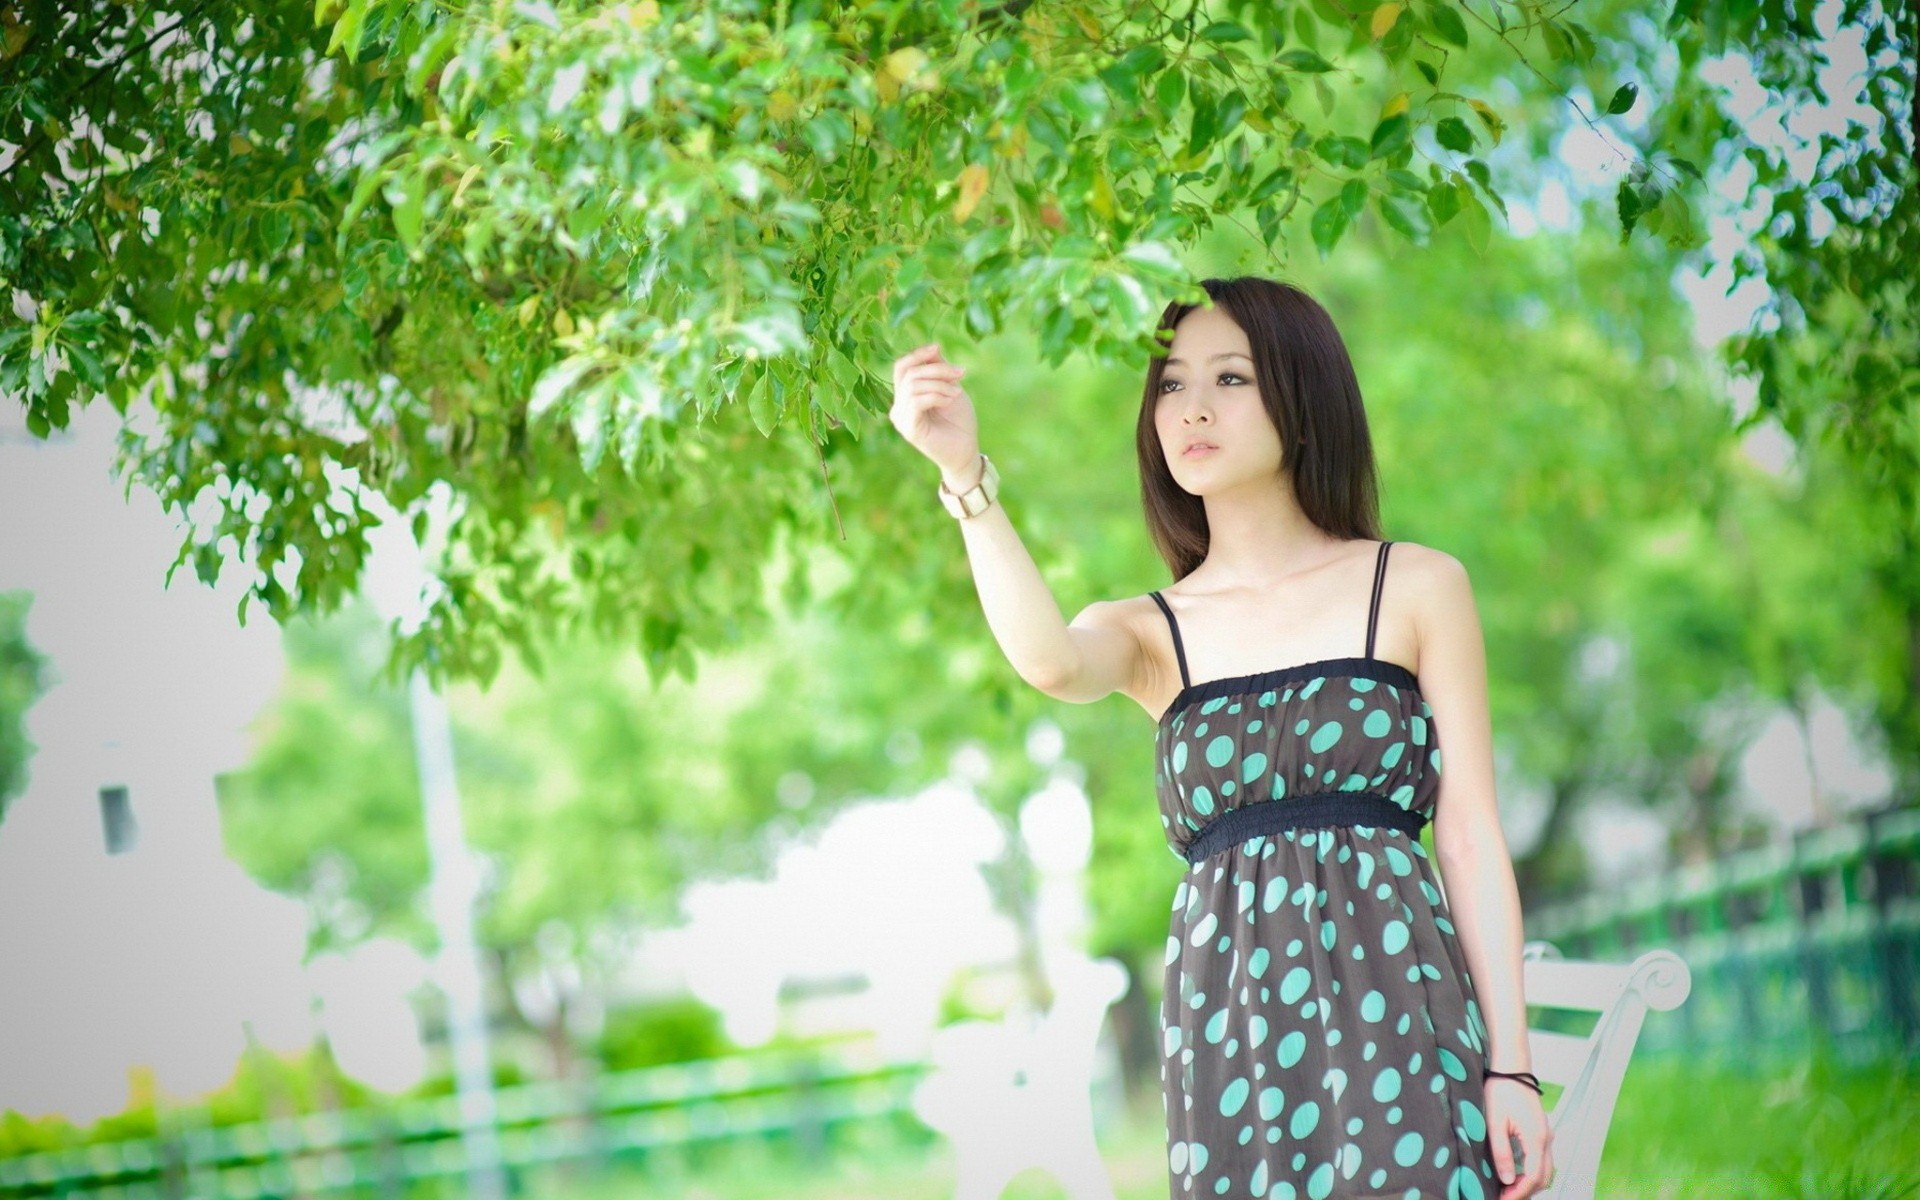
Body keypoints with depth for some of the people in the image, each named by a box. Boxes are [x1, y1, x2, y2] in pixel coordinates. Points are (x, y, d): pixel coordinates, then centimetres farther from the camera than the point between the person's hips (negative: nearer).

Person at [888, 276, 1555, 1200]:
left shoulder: (1416, 588, 7)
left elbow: (1471, 838, 3)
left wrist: (1509, 1067, -3)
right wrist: (965, 477, -26)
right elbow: (1049, 662, -14)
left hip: (1395, 1006, -2)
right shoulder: (1148, 633, 11)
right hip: (1229, 1025, 2)